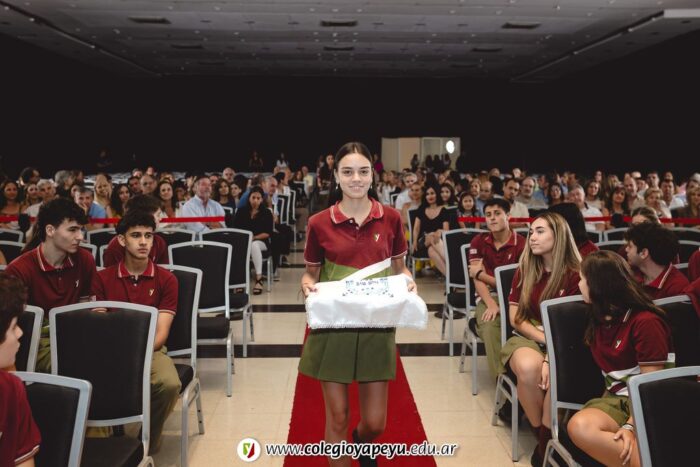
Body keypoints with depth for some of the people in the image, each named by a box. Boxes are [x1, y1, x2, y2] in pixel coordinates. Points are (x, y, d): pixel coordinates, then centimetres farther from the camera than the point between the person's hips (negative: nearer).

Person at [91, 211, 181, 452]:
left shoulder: (166, 279, 2)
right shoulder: (103, 278, 6)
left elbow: (161, 332, -5)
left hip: (151, 350, 0)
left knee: (170, 384, -32)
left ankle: (148, 440, -2)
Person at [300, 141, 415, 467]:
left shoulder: (390, 218, -1)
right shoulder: (319, 223, -4)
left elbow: (399, 268, 10)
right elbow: (311, 273, 6)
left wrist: (409, 281, -12)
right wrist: (307, 285, -16)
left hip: (377, 326, 1)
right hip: (332, 326, -1)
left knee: (374, 422, 9)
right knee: (337, 417, 7)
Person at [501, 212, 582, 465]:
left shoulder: (575, 274, -6)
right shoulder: (524, 270, 4)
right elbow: (516, 317, 2)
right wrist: (545, 338, -13)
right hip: (528, 338, 2)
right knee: (528, 366, -33)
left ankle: (547, 440, -15)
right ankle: (541, 435, -11)